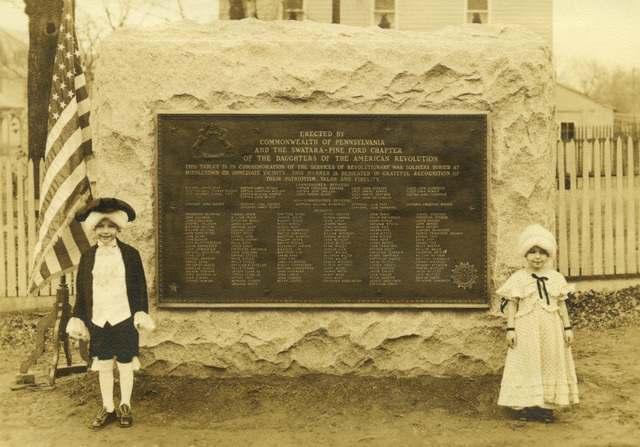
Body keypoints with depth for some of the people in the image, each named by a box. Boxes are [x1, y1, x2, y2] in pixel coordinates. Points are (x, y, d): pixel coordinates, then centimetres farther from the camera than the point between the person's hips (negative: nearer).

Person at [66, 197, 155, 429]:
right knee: (103, 366, 9)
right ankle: (107, 408, 23)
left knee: (125, 365, 6)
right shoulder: (87, 257, 5)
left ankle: (125, 407, 22)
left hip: (124, 319, -2)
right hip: (98, 320, 2)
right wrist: (79, 319, 5)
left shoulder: (130, 254, -2)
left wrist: (141, 314, -5)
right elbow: (81, 290, 8)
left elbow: (140, 286, 0)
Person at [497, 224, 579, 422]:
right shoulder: (518, 279, -1)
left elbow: (561, 304, 8)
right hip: (526, 330, -2)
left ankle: (547, 406, 13)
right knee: (526, 365, 0)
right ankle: (524, 405, 4)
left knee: (550, 365, 5)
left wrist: (567, 327, 5)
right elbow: (512, 304, -2)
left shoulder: (556, 278, 5)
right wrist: (510, 329, -8)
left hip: (550, 330, 2)